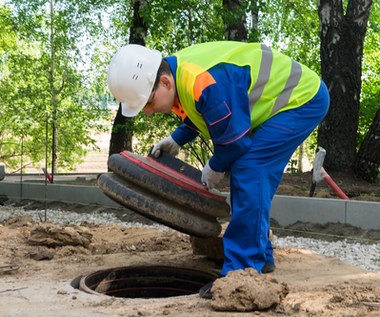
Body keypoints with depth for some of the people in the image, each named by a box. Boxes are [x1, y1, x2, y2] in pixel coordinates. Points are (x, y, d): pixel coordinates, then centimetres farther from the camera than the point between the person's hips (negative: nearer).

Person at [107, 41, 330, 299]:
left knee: (249, 173, -20)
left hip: (304, 98, -10)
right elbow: (201, 114, 17)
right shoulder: (177, 72, -4)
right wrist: (176, 140, 5)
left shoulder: (208, 84, -35)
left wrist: (215, 168, -4)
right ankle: (261, 257, 23)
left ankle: (242, 272, -17)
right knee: (252, 180, 11)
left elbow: (236, 140, -23)